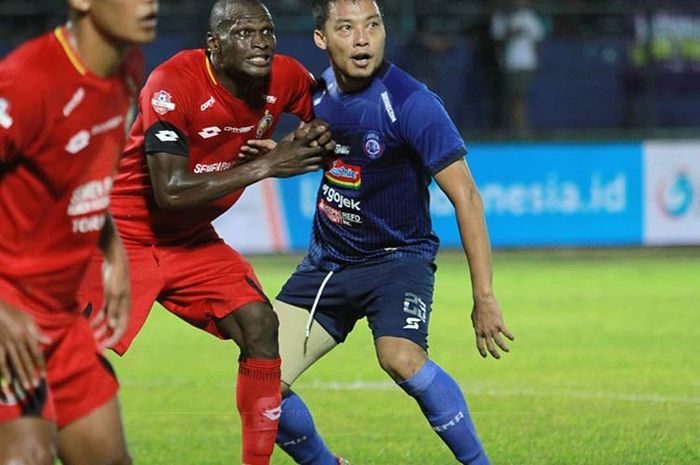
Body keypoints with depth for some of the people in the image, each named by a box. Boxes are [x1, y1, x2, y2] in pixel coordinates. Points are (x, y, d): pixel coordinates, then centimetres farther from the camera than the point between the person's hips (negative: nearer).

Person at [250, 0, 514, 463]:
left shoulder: (410, 103, -20)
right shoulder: (322, 89, 0)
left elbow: (466, 197, -22)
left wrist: (484, 297, -27)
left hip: (397, 257, -6)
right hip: (327, 260, 6)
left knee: (400, 357, -35)